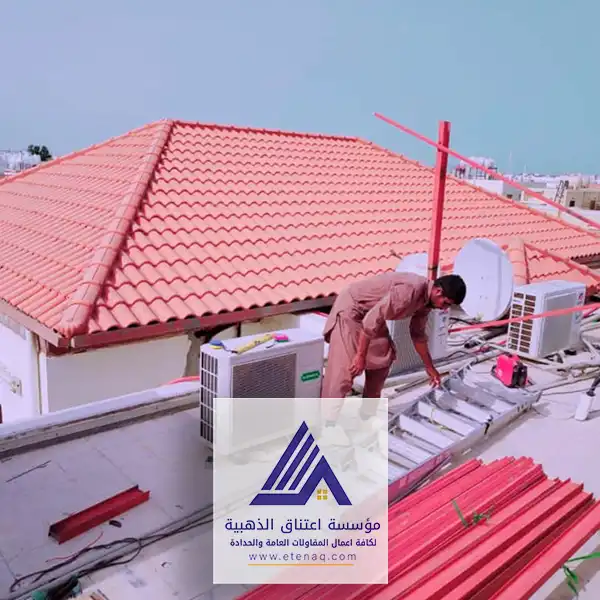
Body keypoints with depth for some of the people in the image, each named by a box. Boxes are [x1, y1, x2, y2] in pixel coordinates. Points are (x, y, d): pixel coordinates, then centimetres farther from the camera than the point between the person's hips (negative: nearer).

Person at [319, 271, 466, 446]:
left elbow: (418, 334, 14)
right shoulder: (410, 289, -31)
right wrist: (360, 355, -27)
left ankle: (367, 417, 18)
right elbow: (371, 321, -32)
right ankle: (329, 426, -7)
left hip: (372, 314, 10)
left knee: (382, 360, 8)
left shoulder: (425, 299, -1)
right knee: (344, 368, -13)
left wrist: (430, 367, 21)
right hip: (351, 309, -10)